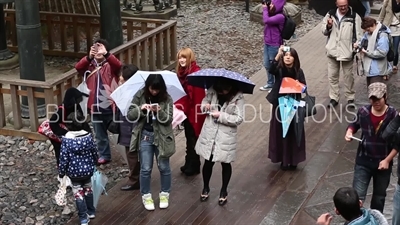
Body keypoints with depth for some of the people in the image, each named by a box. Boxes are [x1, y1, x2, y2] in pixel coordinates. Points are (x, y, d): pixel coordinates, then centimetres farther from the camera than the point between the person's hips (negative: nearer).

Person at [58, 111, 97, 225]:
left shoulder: (66, 139, -18)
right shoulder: (88, 136, -9)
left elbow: (64, 158, -16)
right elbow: (94, 152, 2)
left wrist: (61, 172, -2)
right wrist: (93, 163, 21)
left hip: (74, 172, -3)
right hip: (88, 169, 3)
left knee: (78, 192, 9)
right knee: (88, 189, 23)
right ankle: (91, 212, 37)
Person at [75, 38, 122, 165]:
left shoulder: (110, 65, -2)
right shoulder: (89, 64, 6)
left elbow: (118, 65, -25)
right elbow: (78, 67, -14)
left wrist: (106, 54, -43)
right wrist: (89, 57, -34)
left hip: (110, 105, -3)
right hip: (95, 107, 4)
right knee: (100, 135, 14)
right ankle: (104, 155, 27)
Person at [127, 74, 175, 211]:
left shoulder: (166, 99, -7)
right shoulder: (140, 96, -5)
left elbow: (168, 119, -10)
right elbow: (129, 116, -6)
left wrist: (159, 111, -28)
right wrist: (140, 109, -24)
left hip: (161, 136, 0)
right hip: (145, 136, 0)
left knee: (164, 167, 10)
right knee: (145, 169, 5)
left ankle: (165, 194, 28)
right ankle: (146, 195, 21)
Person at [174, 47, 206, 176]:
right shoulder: (181, 72, 6)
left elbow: (199, 95, -22)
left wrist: (197, 113, -24)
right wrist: (178, 106, -1)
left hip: (194, 112, -8)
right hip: (186, 111, 8)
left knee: (193, 139, 3)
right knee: (189, 138, 18)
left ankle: (194, 166, 15)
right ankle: (189, 164, 29)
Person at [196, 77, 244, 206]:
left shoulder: (238, 98, -16)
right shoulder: (213, 91, -7)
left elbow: (239, 119, -17)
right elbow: (205, 100, 9)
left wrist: (221, 116, -24)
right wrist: (205, 105, -15)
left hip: (226, 137, -3)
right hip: (209, 134, 3)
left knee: (225, 164, 14)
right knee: (208, 162, 14)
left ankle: (224, 191, 33)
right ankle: (205, 187, 37)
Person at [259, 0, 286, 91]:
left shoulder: (280, 16, -22)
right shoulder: (273, 14, 4)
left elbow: (266, 20, -29)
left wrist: (265, 9, -15)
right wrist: (265, 8, 5)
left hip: (274, 45, -9)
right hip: (267, 43, 9)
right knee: (267, 65, 19)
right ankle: (270, 83, 35)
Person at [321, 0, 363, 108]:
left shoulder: (354, 17, -7)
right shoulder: (330, 14, 3)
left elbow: (358, 34, -6)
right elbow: (324, 31, 9)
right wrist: (328, 26, -13)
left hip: (347, 51, -3)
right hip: (332, 51, 3)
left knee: (348, 76, 7)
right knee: (332, 75, 10)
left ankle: (350, 98, 21)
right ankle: (334, 98, 21)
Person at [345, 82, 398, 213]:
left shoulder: (393, 115, -15)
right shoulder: (363, 112, -9)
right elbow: (354, 124, 12)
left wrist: (387, 160, -13)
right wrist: (349, 132, -10)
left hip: (383, 162, 0)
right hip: (363, 161, 0)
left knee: (379, 196, 19)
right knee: (357, 195, -7)